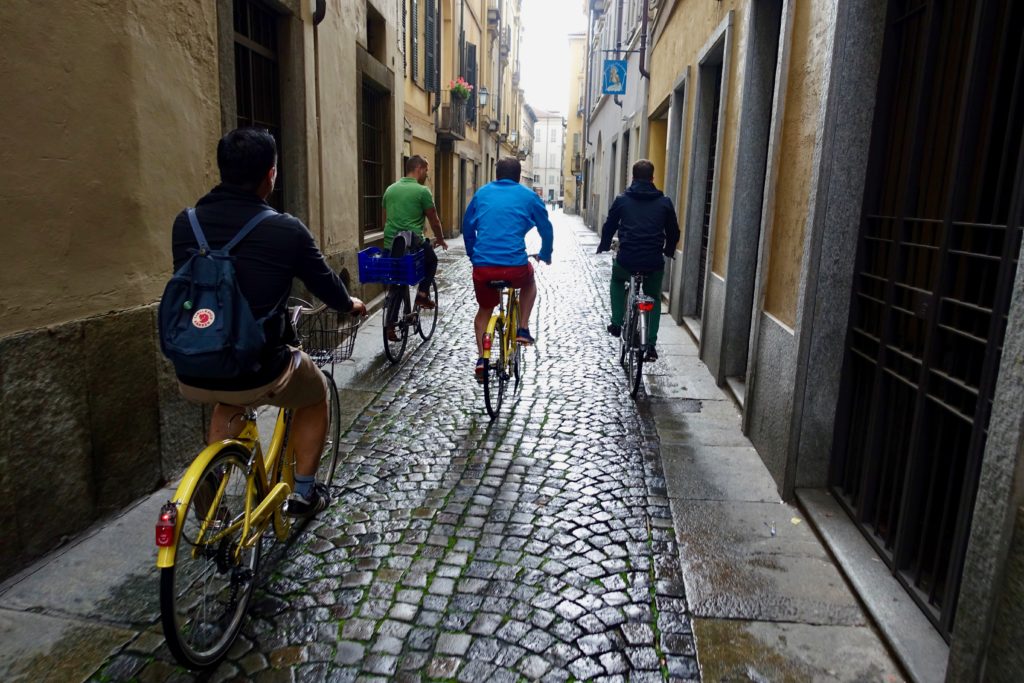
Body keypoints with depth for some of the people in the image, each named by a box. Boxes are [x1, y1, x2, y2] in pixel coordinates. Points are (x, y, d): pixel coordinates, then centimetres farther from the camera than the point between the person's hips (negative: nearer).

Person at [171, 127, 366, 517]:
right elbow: (325, 284, 4)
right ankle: (304, 492, 29)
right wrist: (351, 304, 27)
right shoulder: (286, 229, -11)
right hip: (256, 373, -4)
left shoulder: (185, 223, 2)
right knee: (315, 393, 27)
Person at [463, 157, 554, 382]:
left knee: (484, 310, 26)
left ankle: (481, 358, 14)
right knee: (529, 282, 34)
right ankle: (523, 329, 23)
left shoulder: (482, 193, 15)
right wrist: (545, 255, 32)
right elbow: (546, 229, 15)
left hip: (482, 265, 2)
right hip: (515, 266, -2)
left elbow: (467, 227, 21)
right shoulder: (528, 196, 8)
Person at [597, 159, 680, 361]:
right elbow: (674, 232, 15)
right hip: (654, 262, 1)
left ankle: (616, 323, 23)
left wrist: (603, 247, 31)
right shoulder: (664, 202, 7)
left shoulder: (622, 200, 5)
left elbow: (609, 227, 13)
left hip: (627, 259, 0)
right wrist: (669, 251, 34)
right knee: (654, 299, 22)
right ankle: (651, 345, 13)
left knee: (617, 280, 33)